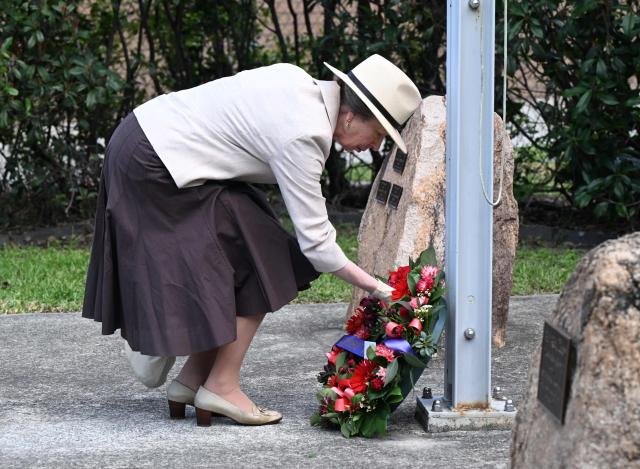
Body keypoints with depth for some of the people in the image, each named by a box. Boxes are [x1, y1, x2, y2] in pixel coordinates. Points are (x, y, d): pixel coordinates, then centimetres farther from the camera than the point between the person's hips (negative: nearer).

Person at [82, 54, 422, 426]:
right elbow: (314, 239, -19)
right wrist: (376, 289, -13)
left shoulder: (302, 85, 5)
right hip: (154, 168, -10)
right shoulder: (303, 134, -21)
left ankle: (192, 379, 16)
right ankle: (222, 385, -1)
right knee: (258, 266, -4)